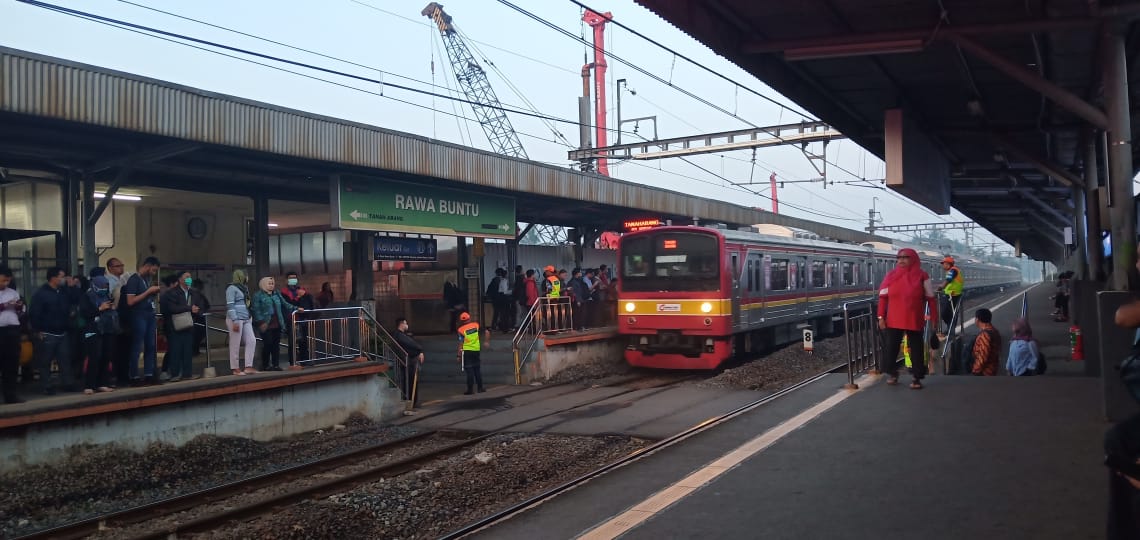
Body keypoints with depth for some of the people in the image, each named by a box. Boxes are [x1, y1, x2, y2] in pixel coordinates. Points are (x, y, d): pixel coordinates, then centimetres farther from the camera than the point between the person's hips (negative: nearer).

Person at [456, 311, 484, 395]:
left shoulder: (461, 330, -10)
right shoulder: (476, 325, 1)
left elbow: (461, 344, -11)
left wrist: (459, 355, -7)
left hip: (467, 351, -4)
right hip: (477, 350, 4)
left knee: (469, 371, 0)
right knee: (477, 369, 15)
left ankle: (470, 390, 0)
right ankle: (480, 388, 18)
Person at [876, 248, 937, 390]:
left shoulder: (922, 276, -2)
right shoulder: (891, 276, 2)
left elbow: (930, 299, 1)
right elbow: (883, 297, 4)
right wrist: (881, 317, 0)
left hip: (914, 321, -1)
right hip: (893, 321, 1)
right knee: (891, 347, 3)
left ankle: (917, 378, 17)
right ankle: (892, 374, 24)